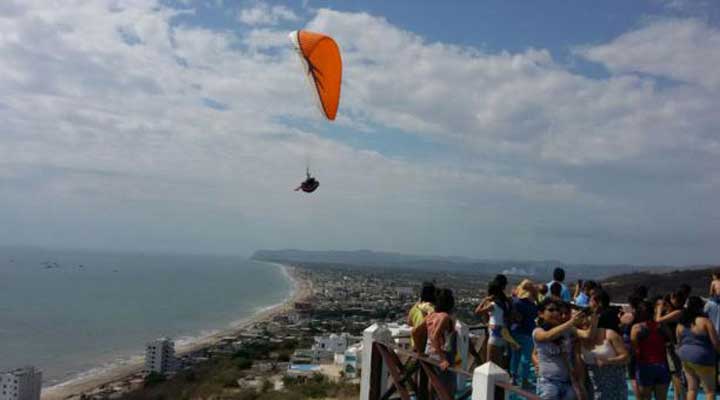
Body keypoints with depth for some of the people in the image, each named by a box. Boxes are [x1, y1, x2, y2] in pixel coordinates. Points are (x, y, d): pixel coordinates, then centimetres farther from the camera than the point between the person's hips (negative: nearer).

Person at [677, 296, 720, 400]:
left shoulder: (681, 324, 5)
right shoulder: (704, 321, -15)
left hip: (686, 359, 6)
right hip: (702, 360, -6)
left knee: (692, 388, 12)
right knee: (710, 390, 6)